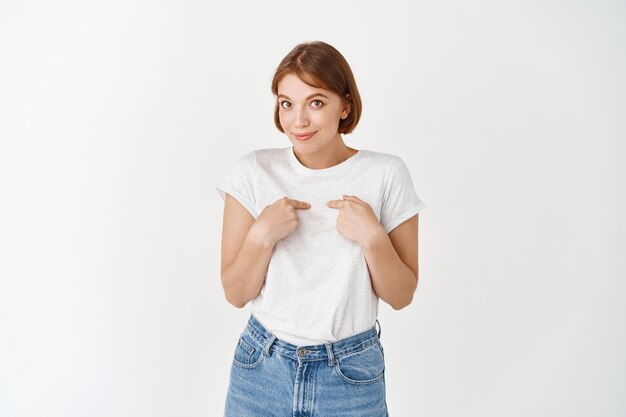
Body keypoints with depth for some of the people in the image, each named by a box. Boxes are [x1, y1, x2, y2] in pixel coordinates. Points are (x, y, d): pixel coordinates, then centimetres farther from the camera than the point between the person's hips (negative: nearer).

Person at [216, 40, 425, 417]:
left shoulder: (386, 174, -10)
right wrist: (262, 235, -22)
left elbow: (401, 297, -5)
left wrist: (373, 237, -21)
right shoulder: (253, 172, -8)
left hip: (351, 376, 0)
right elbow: (236, 294, -6)